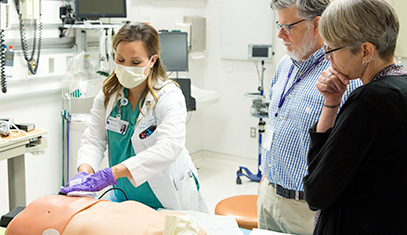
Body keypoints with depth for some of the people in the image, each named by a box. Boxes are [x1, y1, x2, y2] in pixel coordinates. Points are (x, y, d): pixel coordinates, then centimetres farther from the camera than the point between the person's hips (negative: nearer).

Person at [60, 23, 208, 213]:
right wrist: (84, 172, -25)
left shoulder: (169, 95, -15)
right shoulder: (108, 94, 2)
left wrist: (111, 174, -40)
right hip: (125, 197, 4)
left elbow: (169, 147, -31)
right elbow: (94, 139, -1)